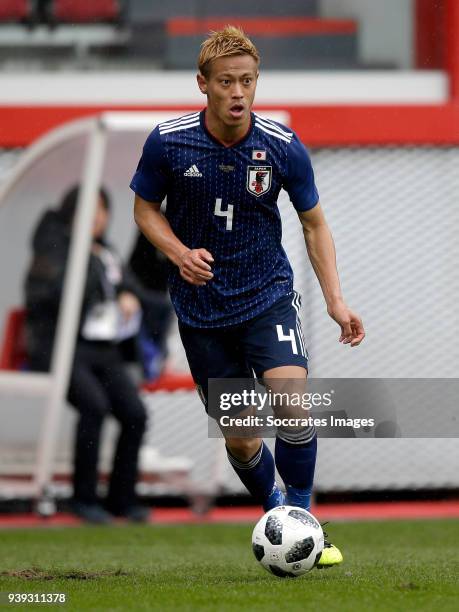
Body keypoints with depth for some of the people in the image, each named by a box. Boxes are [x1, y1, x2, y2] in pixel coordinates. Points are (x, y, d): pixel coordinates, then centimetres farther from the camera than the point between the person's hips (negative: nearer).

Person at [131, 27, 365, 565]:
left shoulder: (283, 147, -10)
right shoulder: (167, 142, -11)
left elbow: (314, 223, 3)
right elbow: (145, 208, 4)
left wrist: (335, 299, -6)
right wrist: (180, 254, -15)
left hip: (268, 295, -1)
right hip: (201, 308, 1)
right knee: (240, 439, 3)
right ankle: (275, 512, 30)